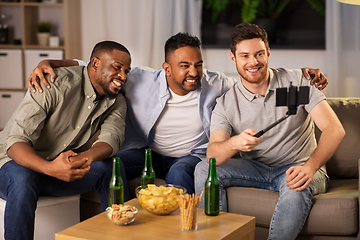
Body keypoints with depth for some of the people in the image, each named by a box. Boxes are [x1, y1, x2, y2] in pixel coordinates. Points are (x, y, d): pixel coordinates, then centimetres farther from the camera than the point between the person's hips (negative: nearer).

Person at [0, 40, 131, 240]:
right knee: (22, 179, -39)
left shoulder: (116, 102, 3)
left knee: (112, 167, -20)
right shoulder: (55, 84, -19)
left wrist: (85, 158, -42)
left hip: (64, 165, 5)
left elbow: (112, 138, -18)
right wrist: (49, 168, -45)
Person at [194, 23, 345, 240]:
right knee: (204, 169, -19)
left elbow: (335, 129, -15)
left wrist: (309, 167, -32)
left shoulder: (297, 81, -7)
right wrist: (234, 143, -42)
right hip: (256, 170, 3)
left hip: (297, 167, -2)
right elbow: (212, 154, -17)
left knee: (297, 188, -37)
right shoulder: (226, 104, -3)